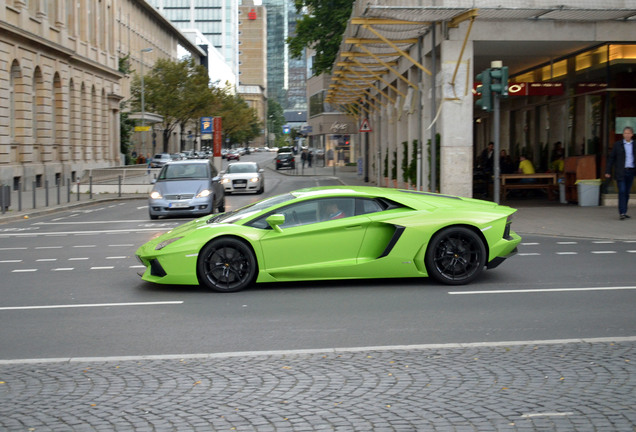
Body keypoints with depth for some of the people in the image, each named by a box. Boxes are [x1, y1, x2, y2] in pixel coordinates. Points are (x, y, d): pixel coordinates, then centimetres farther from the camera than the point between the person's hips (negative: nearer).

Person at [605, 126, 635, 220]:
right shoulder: (617, 144, 1)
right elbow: (611, 158, 3)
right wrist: (608, 171, -1)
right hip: (620, 172, -3)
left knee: (627, 193, 8)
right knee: (622, 191, -11)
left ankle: (624, 212, 16)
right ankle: (622, 213, -14)